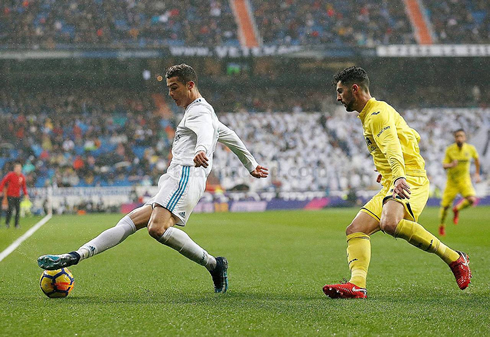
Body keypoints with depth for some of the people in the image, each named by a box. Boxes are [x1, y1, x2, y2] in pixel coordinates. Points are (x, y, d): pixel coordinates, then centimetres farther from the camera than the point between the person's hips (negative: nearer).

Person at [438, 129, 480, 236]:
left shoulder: (471, 149, -6)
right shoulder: (450, 150, -9)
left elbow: (476, 159, 15)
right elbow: (444, 165, -9)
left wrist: (477, 174, 20)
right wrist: (451, 165, -31)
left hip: (464, 180, 0)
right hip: (452, 182, 0)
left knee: (471, 200, -25)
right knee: (445, 206, -1)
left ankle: (457, 209, 7)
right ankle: (442, 226, 26)